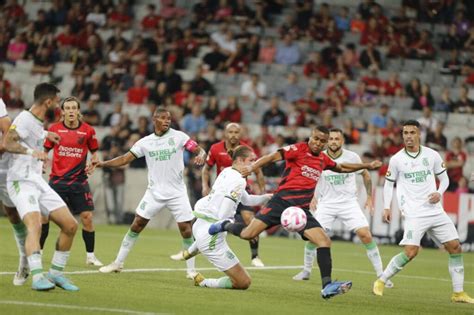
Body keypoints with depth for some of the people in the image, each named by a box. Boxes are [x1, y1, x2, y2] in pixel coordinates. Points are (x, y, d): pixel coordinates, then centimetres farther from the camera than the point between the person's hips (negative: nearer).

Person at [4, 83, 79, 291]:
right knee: (35, 225, -30)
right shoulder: (25, 119, -11)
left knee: (70, 225, 2)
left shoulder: (37, 122, 16)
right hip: (21, 181, -9)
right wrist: (32, 151, -34)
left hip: (38, 182, 9)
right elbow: (7, 142, -25)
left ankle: (56, 273, 12)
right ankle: (37, 277, -38)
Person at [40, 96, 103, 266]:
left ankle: (90, 255, 10)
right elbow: (45, 150, 11)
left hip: (79, 181, 0)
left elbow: (94, 152, 11)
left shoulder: (88, 130, -1)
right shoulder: (54, 129, 0)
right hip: (57, 180, 0)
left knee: (87, 217, -5)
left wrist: (93, 162, -10)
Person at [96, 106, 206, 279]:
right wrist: (103, 163, -8)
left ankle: (191, 270, 5)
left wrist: (201, 155, -30)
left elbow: (200, 150, -6)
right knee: (137, 224, -1)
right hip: (154, 192, 2)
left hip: (177, 192, -2)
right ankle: (118, 263, 9)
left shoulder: (179, 137, -4)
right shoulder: (145, 142, 2)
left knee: (186, 228, -8)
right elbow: (125, 158, 3)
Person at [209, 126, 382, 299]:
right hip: (282, 201, -5)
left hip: (301, 209, 5)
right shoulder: (299, 149, -3)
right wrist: (252, 167, -29)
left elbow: (341, 168, 37)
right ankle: (225, 225, 17)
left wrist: (366, 166, 37)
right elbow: (273, 156, -14)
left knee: (324, 241, -11)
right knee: (248, 234, -15)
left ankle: (327, 286, -13)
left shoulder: (323, 159, 16)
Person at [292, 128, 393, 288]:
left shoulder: (352, 157, -8)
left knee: (365, 235, -14)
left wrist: (370, 197, 8)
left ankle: (381, 274, -5)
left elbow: (366, 175, 10)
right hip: (326, 203, 1)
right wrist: (312, 197, 4)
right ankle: (306, 271, 12)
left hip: (349, 202, -1)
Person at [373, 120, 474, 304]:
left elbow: (444, 178, 13)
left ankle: (458, 293, 9)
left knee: (455, 248, 0)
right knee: (410, 252, -18)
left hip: (435, 211, 4)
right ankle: (381, 282, -1)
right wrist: (386, 207, 0)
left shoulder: (432, 155, 3)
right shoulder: (396, 160, -1)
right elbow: (389, 183, 9)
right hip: (414, 214, -4)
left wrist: (439, 193, -6)